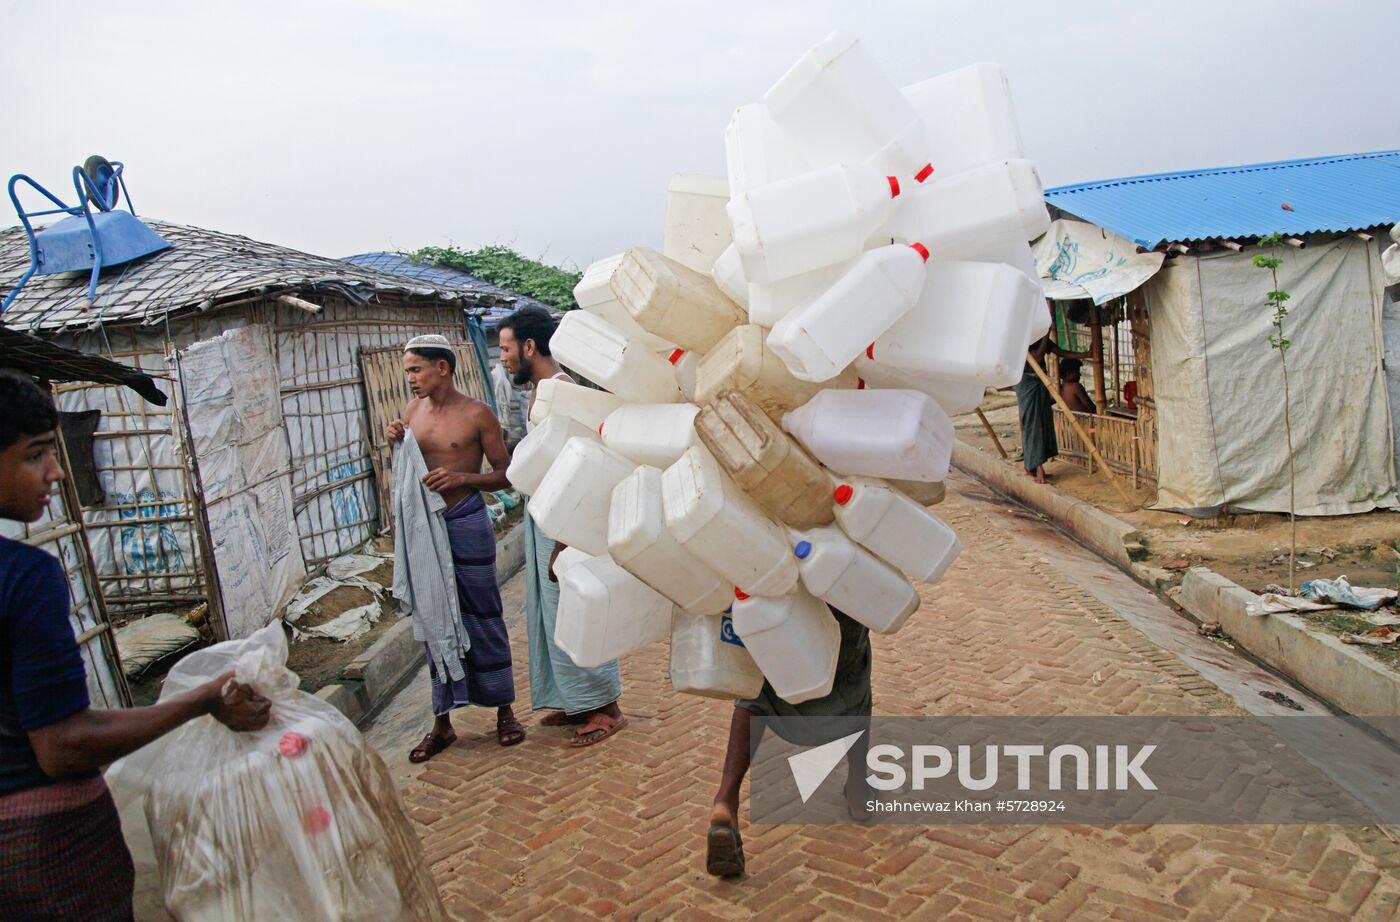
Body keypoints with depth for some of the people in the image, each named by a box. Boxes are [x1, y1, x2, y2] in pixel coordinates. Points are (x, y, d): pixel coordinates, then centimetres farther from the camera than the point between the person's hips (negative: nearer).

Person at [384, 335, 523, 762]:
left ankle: (504, 710, 20)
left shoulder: (476, 414, -6)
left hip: (466, 523, -5)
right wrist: (397, 443, -1)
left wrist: (462, 478, -19)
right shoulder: (412, 410, 8)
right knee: (434, 621, 10)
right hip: (422, 526, 5)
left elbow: (504, 473, -3)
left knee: (483, 619, 4)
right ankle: (442, 722, 20)